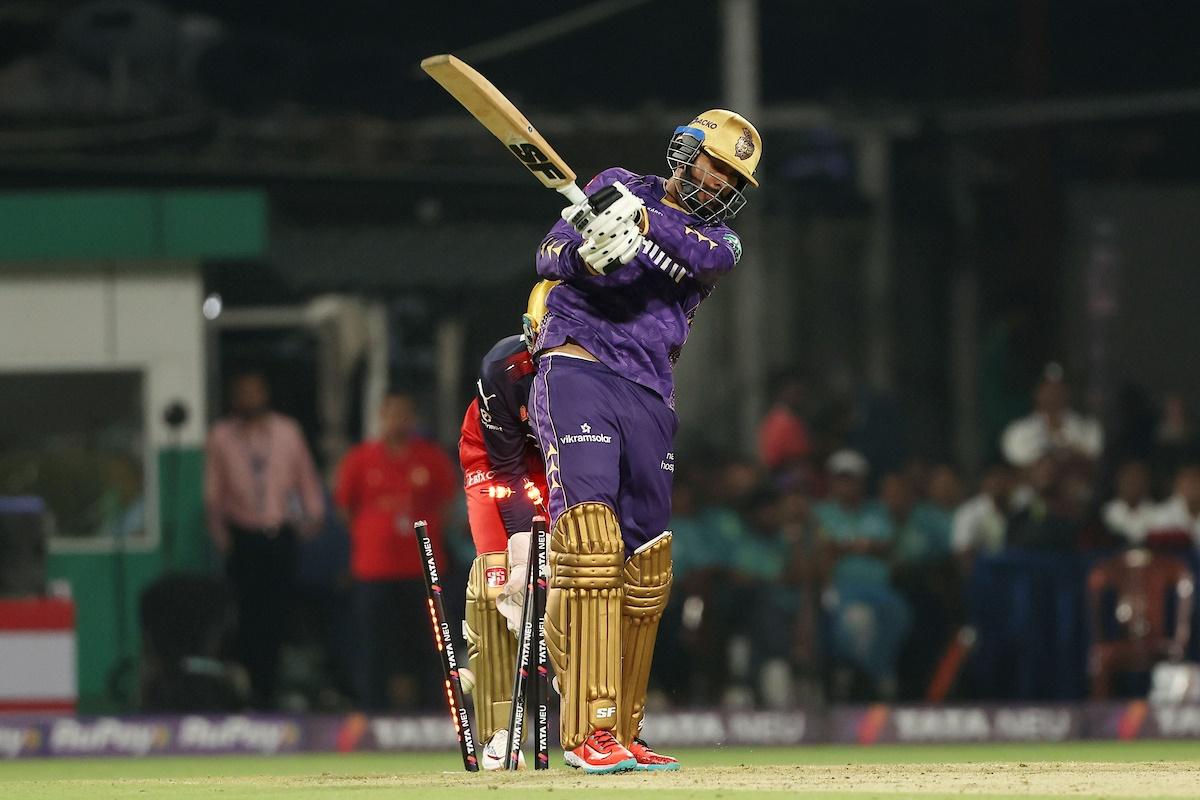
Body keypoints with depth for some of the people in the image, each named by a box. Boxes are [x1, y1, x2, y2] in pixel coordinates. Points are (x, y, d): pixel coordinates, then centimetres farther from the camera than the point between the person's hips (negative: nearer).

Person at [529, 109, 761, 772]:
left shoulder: (719, 237, 16)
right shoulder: (619, 188, 11)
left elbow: (710, 257, -8)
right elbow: (550, 256, 0)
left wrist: (644, 222, -27)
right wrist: (584, 250, -24)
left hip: (650, 395, 5)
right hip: (578, 368, -5)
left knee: (644, 569, 7)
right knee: (589, 543, -19)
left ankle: (620, 735, 16)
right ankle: (589, 732, -27)